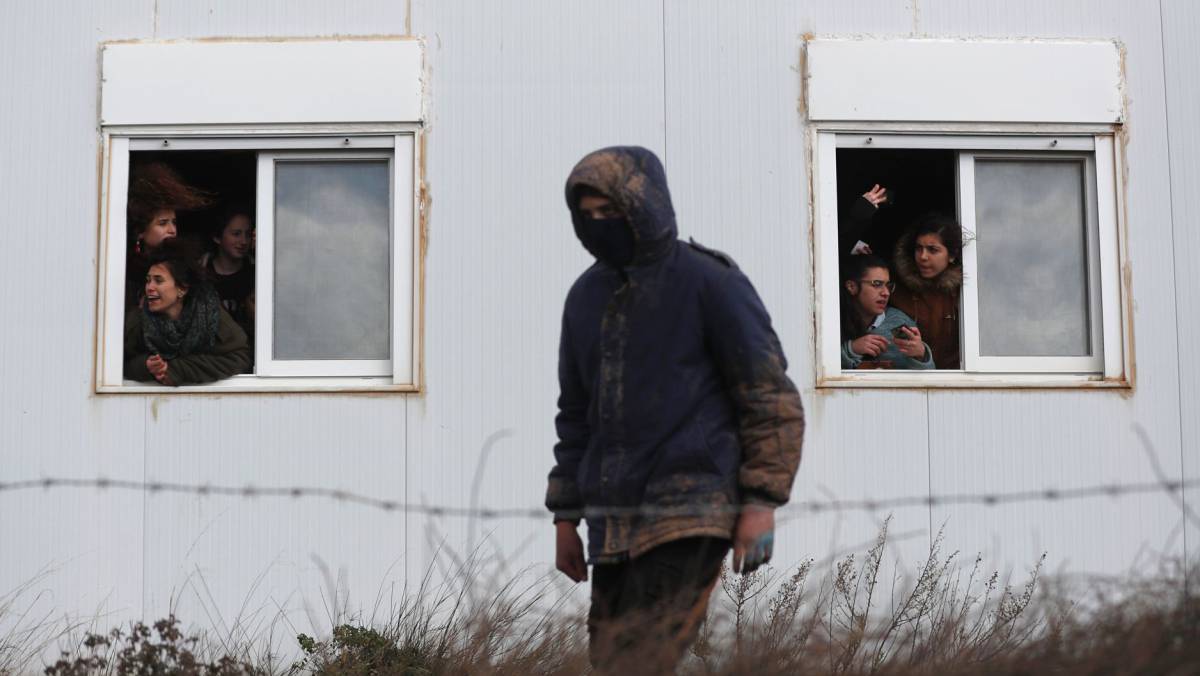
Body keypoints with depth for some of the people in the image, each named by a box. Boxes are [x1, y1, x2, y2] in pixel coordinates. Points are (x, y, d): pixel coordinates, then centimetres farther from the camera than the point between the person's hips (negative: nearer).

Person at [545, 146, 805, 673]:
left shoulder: (711, 282, -5)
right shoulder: (586, 295, 14)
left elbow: (772, 398, -5)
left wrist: (762, 501, -13)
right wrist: (565, 515, 19)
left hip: (690, 511, -7)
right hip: (614, 520, 7)